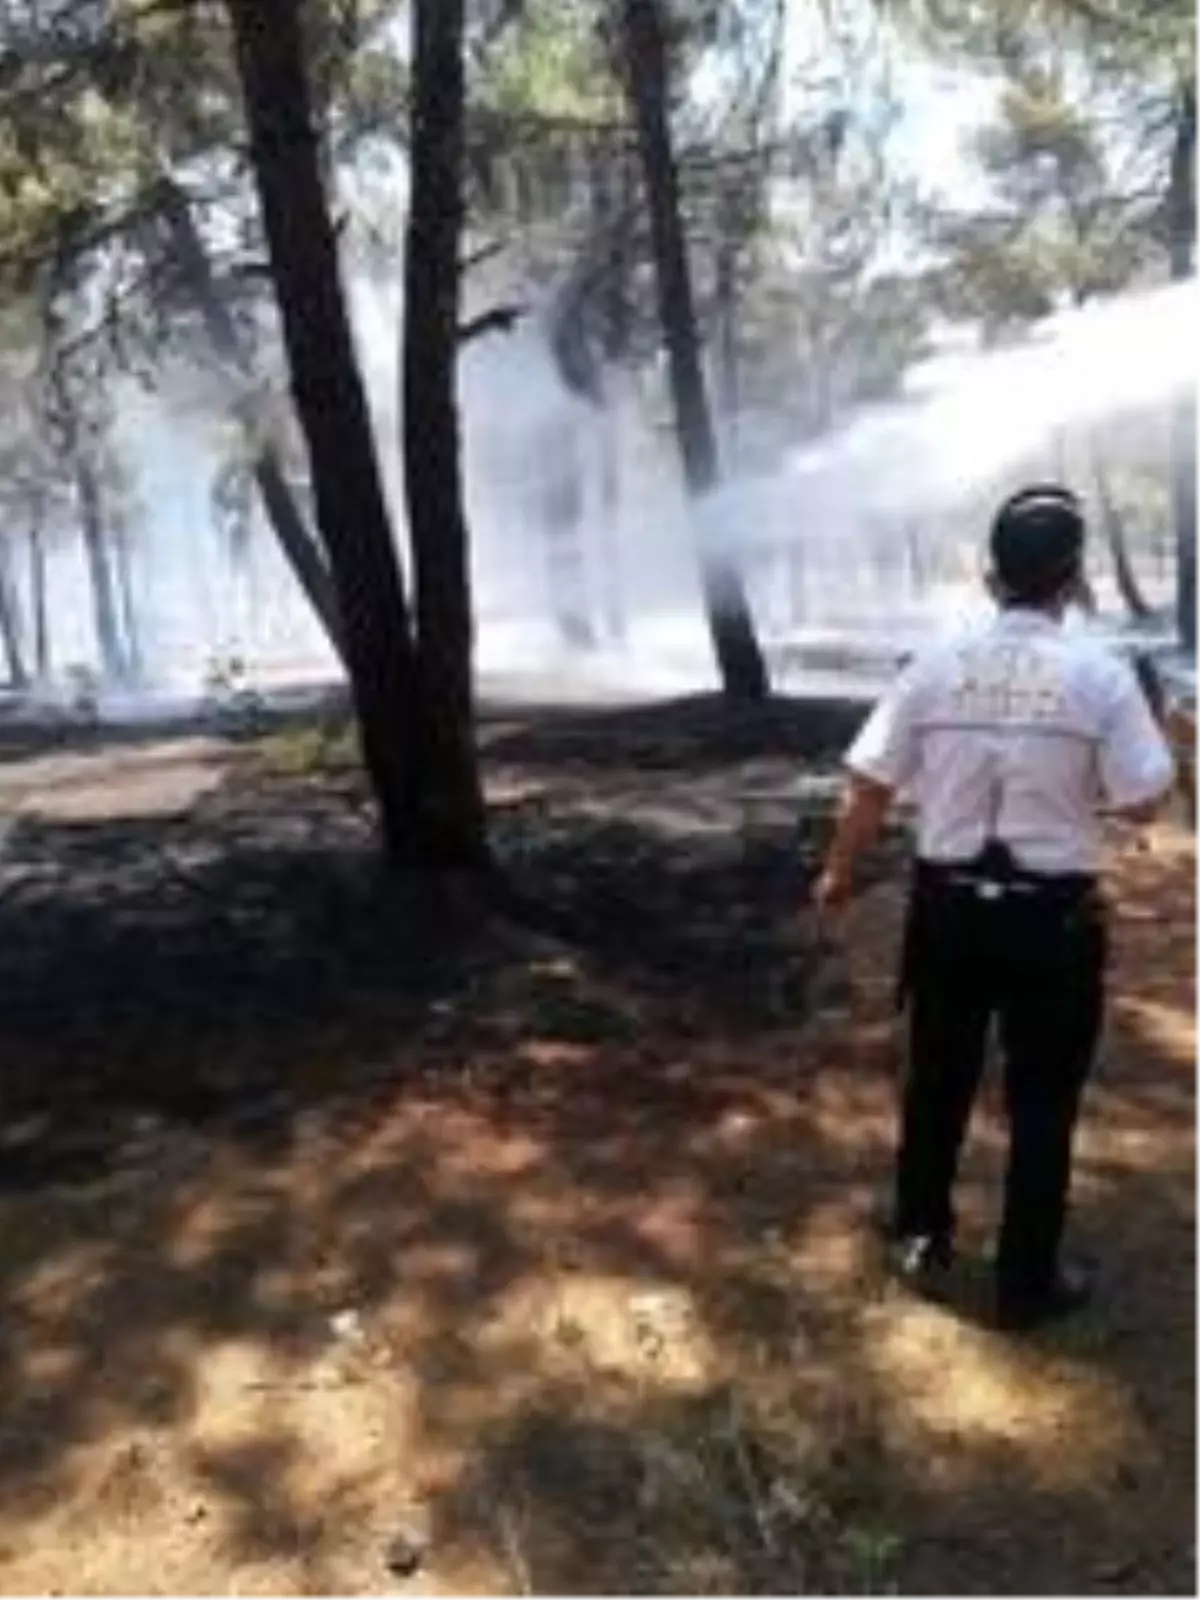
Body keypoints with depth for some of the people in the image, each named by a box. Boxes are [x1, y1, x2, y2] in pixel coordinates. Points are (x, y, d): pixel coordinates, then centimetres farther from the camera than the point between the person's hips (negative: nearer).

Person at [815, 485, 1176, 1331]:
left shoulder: (936, 666, -4)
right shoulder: (1101, 672, -11)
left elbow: (869, 791, -1)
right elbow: (1143, 802, -9)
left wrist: (840, 874, 15)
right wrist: (1138, 740, 11)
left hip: (948, 905, 3)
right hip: (1053, 915, -3)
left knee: (939, 1077, 20)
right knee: (1042, 1100, 12)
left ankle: (922, 1236, 38)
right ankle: (1027, 1282, 25)